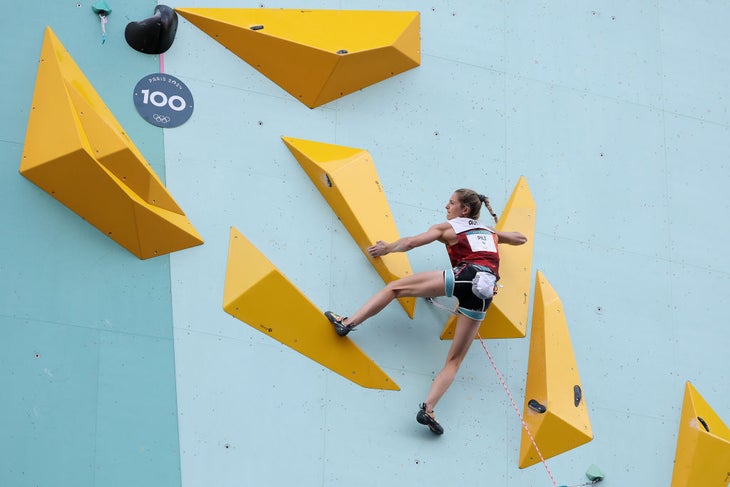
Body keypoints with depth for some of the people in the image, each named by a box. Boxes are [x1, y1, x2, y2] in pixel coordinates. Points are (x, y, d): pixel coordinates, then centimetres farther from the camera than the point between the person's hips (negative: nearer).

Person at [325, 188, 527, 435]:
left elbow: (411, 242, 12)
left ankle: (348, 322, -6)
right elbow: (521, 238, 47)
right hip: (484, 293, 5)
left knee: (396, 287, 7)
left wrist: (386, 248, 28)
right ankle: (428, 408, -11)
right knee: (455, 360, 5)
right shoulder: (490, 232, 32)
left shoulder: (448, 227, 18)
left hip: (464, 276, -4)